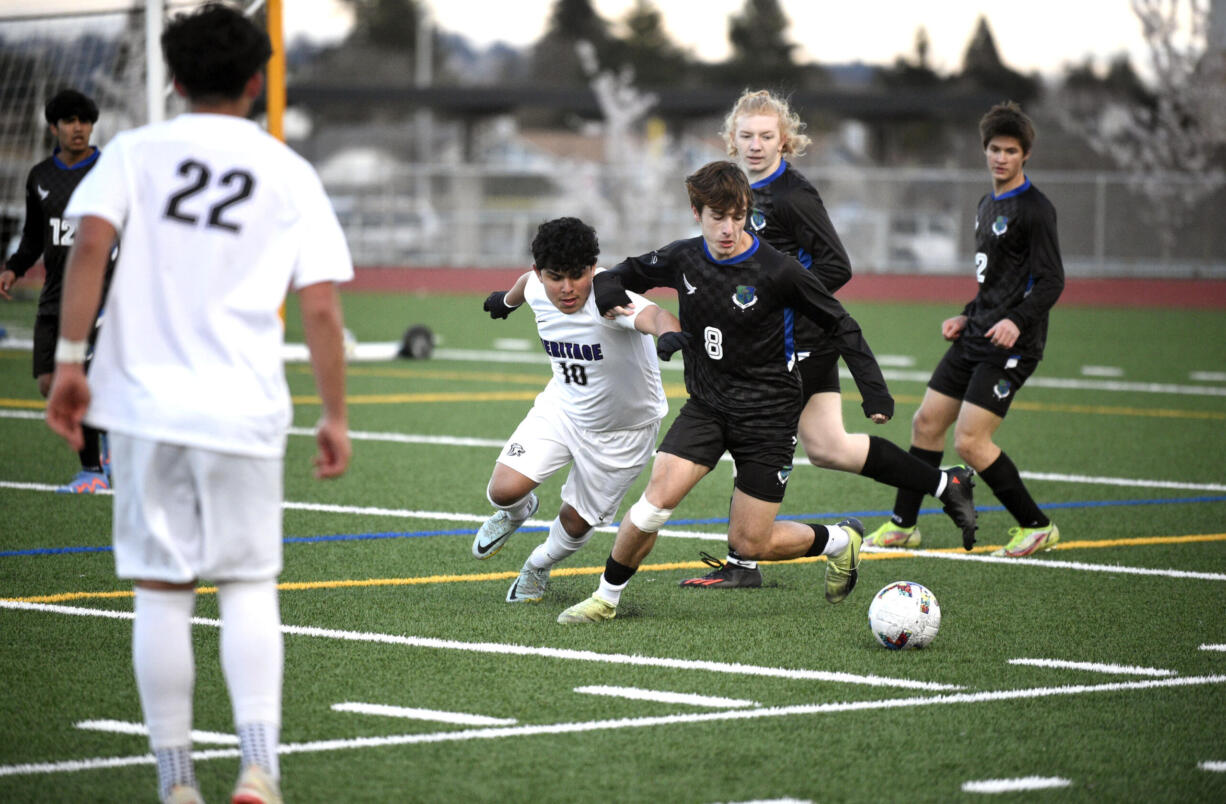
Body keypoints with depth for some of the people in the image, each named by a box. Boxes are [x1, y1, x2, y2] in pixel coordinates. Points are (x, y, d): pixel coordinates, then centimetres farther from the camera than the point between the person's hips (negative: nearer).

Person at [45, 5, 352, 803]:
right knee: (249, 586, 8)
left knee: (161, 593, 7)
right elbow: (321, 307, 0)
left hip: (145, 401, 0)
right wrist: (335, 416, 7)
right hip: (244, 409, 0)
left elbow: (90, 241, -11)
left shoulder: (136, 152, 5)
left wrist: (69, 358, -9)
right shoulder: (291, 175, 6)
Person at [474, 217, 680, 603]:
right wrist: (507, 299, 35)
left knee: (576, 520, 8)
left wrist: (668, 334, -82)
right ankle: (517, 513, 25)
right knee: (504, 490, -14)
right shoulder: (538, 291, -16)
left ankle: (539, 566, 44)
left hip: (623, 432, -4)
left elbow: (655, 316, -57)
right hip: (562, 408, 4)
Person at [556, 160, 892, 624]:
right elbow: (630, 273, 15)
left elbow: (838, 324, -6)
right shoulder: (682, 259, -4)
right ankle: (606, 596, 1)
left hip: (767, 415, -3)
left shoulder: (776, 271, -16)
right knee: (658, 497, -18)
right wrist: (607, 290, -9)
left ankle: (839, 540, 26)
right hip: (707, 406, 3)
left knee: (748, 544, -1)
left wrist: (873, 390, -11)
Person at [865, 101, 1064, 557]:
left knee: (969, 441, -13)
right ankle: (903, 525, 22)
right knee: (927, 422, 9)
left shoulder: (1035, 210, -12)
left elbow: (1051, 281, -18)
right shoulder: (988, 205, 16)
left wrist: (1017, 321, -31)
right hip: (976, 336, 9)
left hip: (1010, 344, -9)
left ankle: (1036, 527, 0)